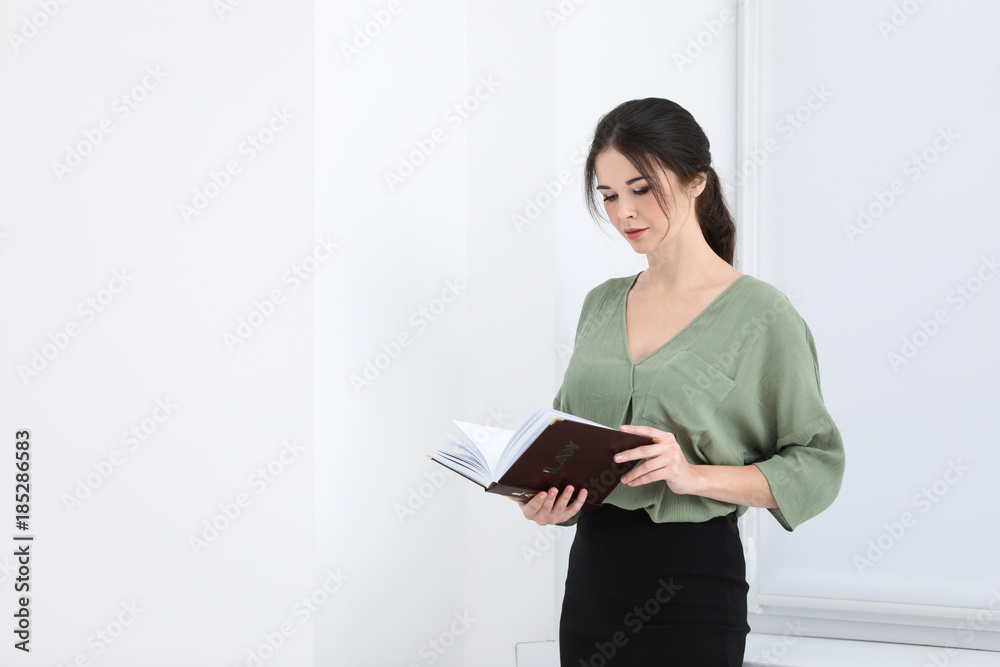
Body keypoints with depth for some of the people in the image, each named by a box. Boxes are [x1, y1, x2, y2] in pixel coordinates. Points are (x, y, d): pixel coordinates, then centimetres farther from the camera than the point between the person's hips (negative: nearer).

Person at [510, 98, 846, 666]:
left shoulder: (761, 314, -7)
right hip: (592, 571, 5)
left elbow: (819, 464, -10)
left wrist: (694, 475, -22)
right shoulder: (602, 305, 11)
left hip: (692, 582, -5)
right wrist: (548, 497, -6)